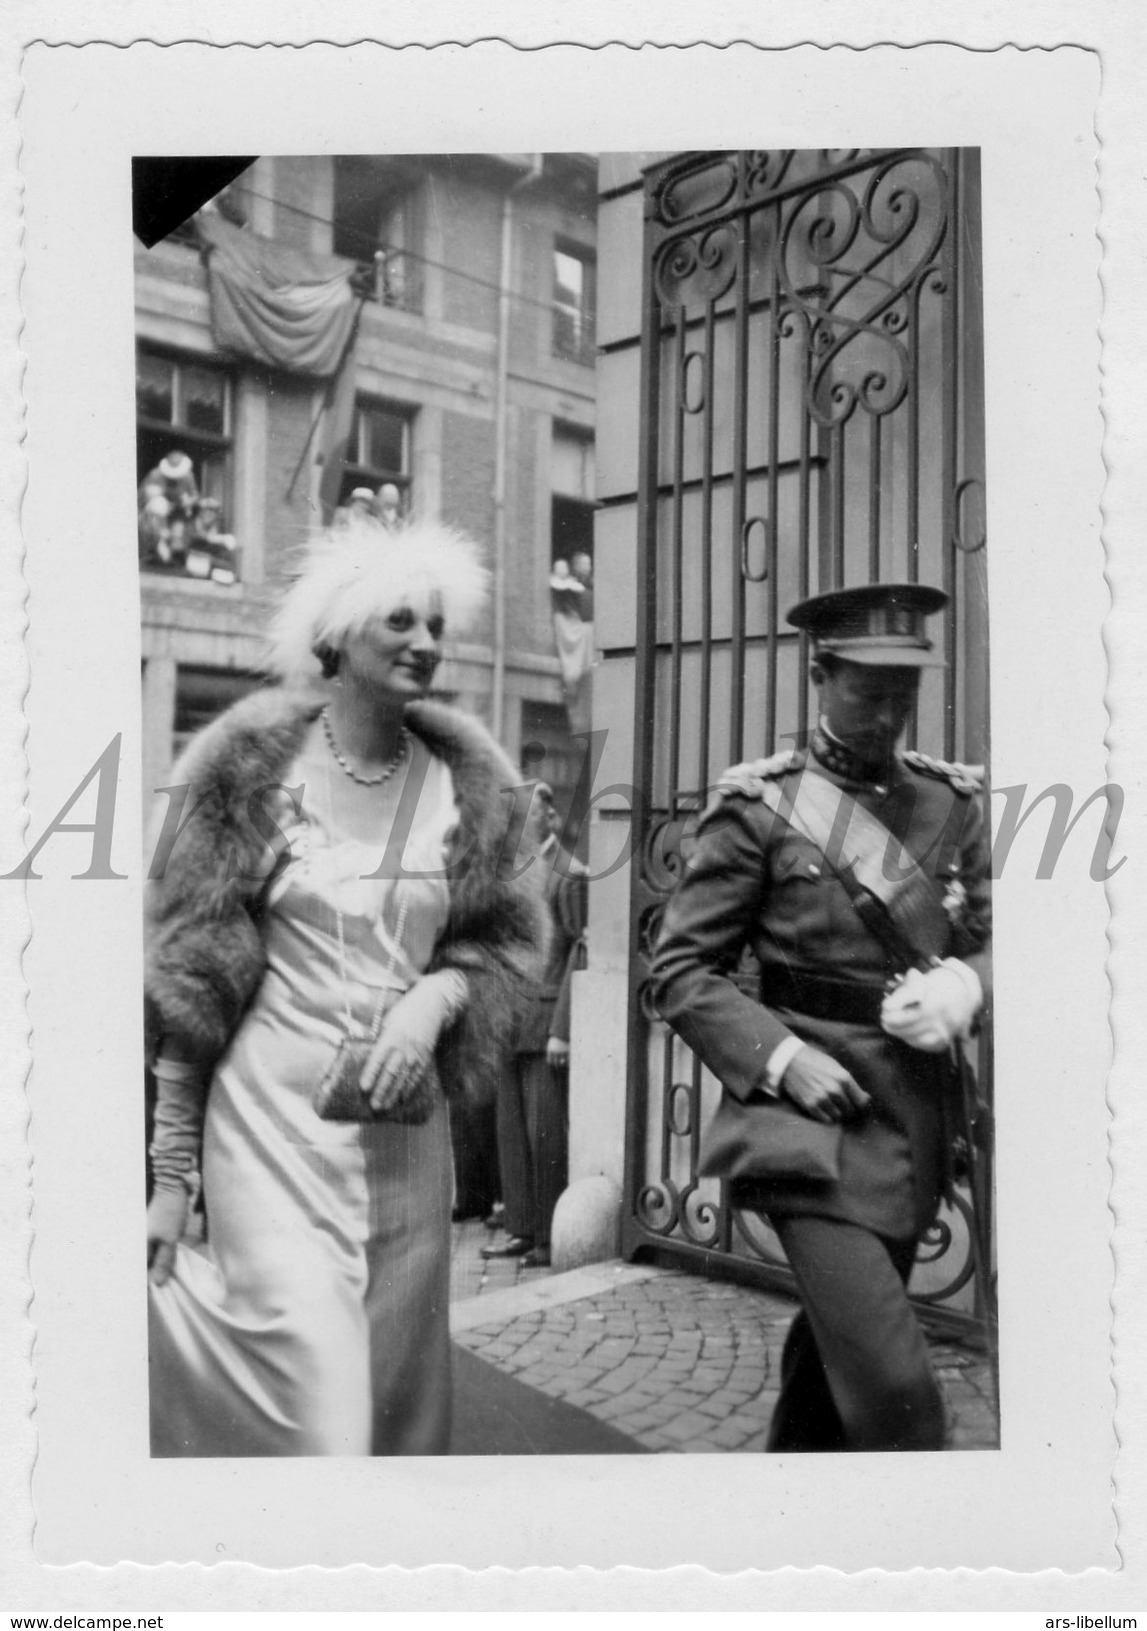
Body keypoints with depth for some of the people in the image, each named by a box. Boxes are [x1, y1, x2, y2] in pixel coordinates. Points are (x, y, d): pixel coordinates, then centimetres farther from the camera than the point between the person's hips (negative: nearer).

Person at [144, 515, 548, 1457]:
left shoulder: (464, 780, 5)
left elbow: (506, 939, 11)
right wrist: (172, 1172, -3)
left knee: (400, 1398, 13)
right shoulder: (256, 768, -4)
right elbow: (195, 979, -2)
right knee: (316, 1416, -8)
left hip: (408, 1126, 4)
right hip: (273, 1123, -3)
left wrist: (436, 996, -11)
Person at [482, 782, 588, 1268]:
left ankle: (550, 1236, 8)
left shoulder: (569, 875, -7)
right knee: (511, 1130, 9)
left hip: (545, 1018, -7)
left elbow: (580, 951, -10)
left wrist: (561, 1028, -14)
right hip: (507, 1020, 7)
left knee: (546, 1132, -2)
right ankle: (520, 1229, 18)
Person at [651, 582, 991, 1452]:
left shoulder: (951, 802, 6)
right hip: (818, 1118, -5)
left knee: (833, 1345, 22)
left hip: (921, 1117, 5)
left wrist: (962, 986, -10)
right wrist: (780, 1056, -18)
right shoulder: (761, 806, -7)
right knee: (893, 1386, -12)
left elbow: (991, 933, 12)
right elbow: (681, 970, -6)